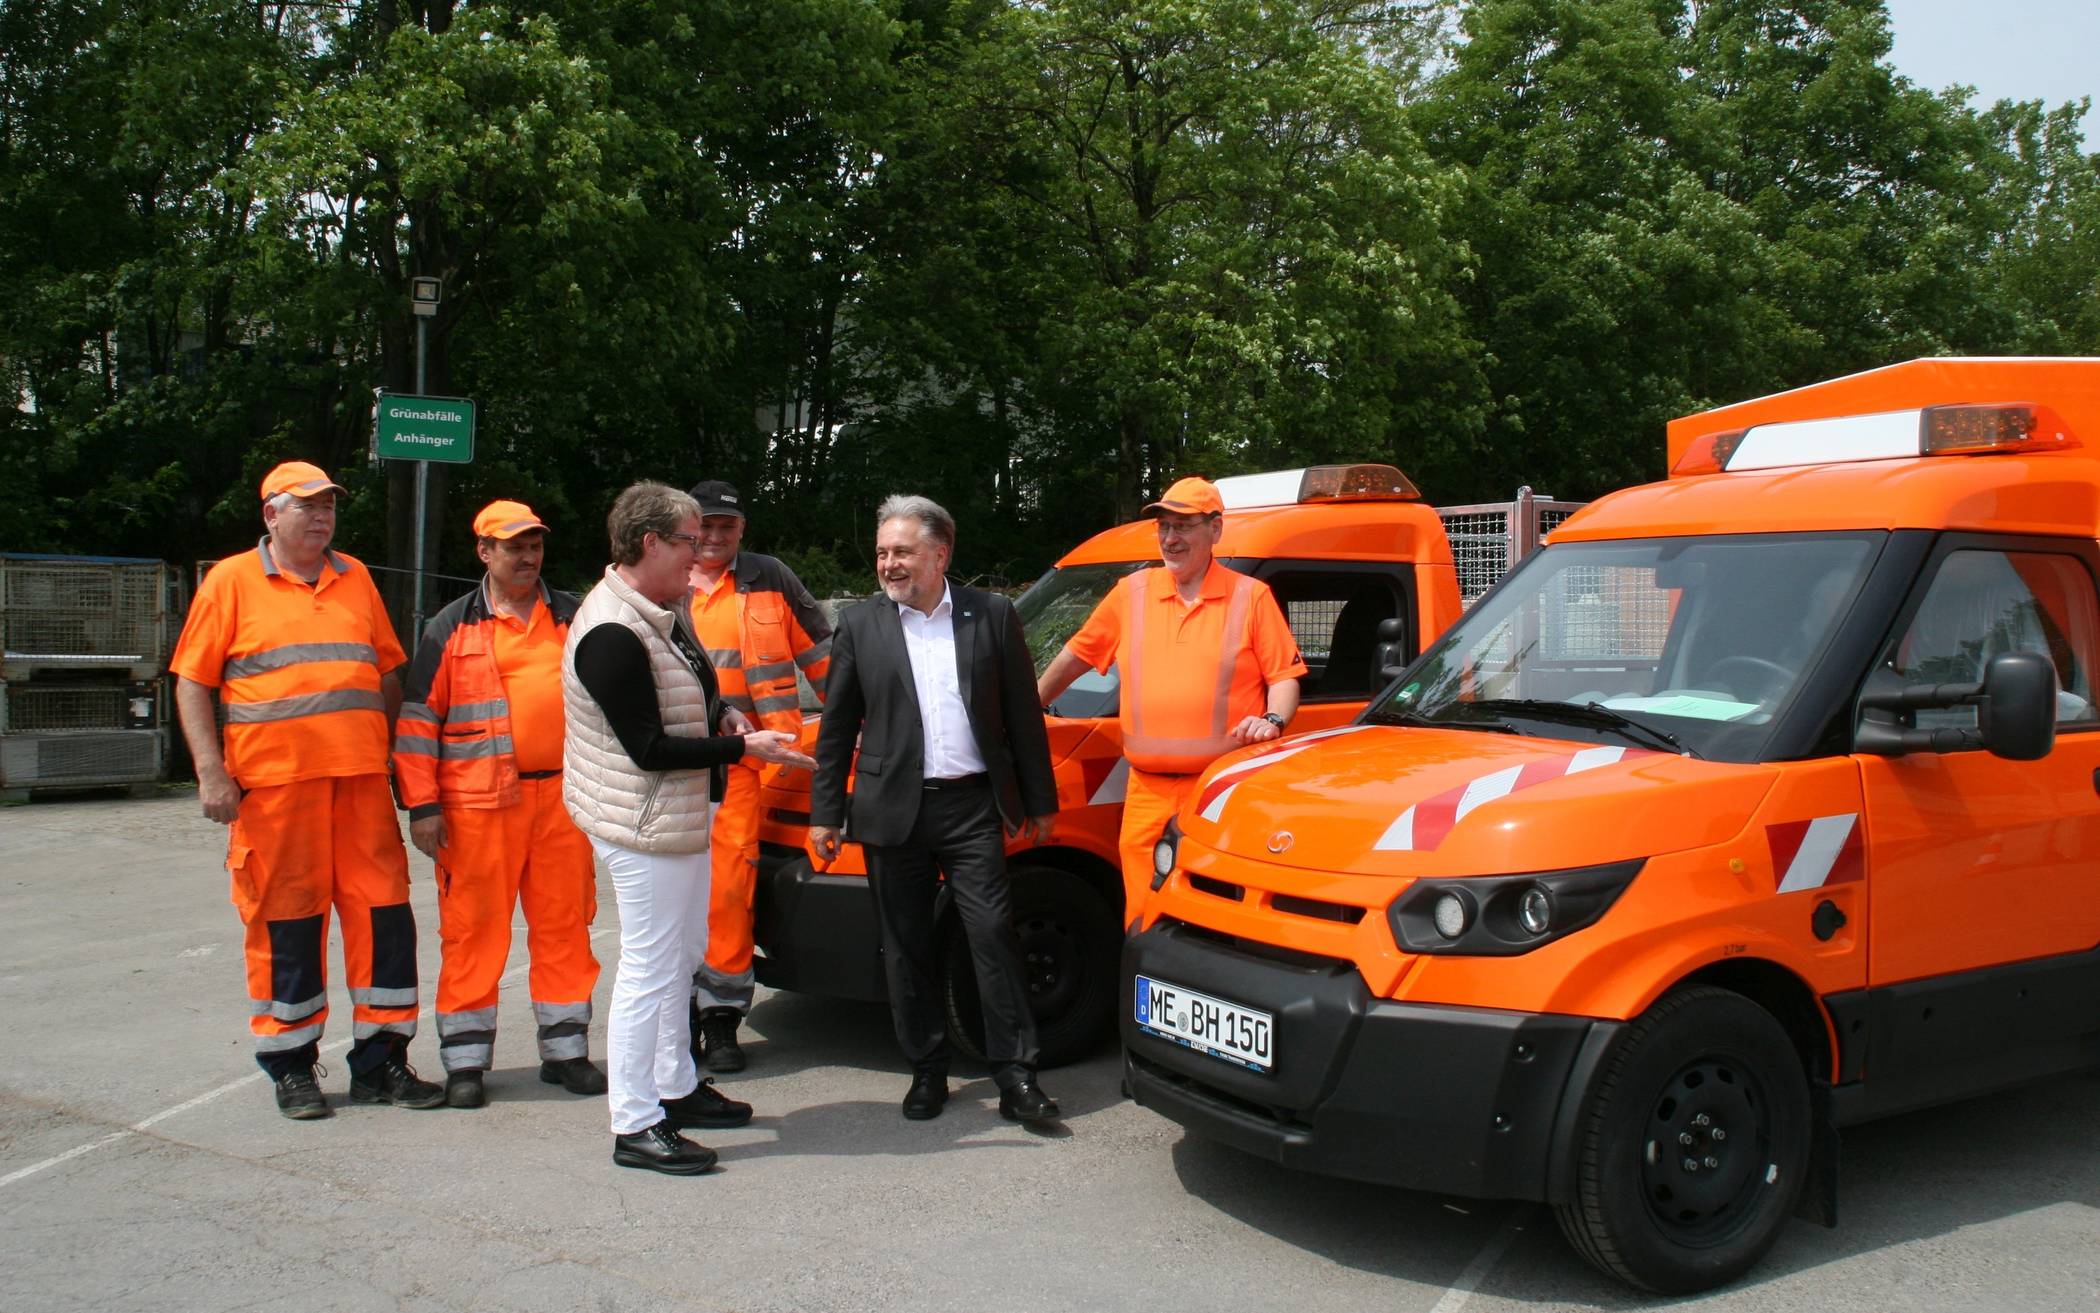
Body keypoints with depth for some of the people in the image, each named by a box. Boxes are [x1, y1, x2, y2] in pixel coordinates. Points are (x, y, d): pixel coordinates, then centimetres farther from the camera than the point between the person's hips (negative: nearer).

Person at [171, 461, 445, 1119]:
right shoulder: (231, 581, 4)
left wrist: (394, 754, 12)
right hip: (274, 781, -3)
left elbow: (388, 672, 19)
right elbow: (193, 682, 1)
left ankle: (380, 1059, 14)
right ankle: (291, 1068, 17)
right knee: (286, 922, 4)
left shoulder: (355, 579, 15)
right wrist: (211, 771, -8)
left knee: (383, 910, 2)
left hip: (361, 779, 3)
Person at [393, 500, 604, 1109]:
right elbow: (418, 719, 3)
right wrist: (421, 805, -4)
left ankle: (566, 1049, 18)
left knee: (564, 924, 7)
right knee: (473, 929, 1)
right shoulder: (452, 628, 5)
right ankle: (465, 1061, 11)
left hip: (561, 796, 2)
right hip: (479, 804, -2)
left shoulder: (572, 618, 13)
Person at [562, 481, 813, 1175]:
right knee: (650, 968, -4)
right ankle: (635, 1126, 6)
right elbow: (649, 749, -23)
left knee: (682, 955, 21)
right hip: (644, 826, -11)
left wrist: (722, 714, 3)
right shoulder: (612, 634, -23)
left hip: (680, 816, 11)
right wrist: (741, 747, -20)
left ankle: (677, 1087, 35)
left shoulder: (664, 611, 8)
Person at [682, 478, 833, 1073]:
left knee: (729, 886, -6)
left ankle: (721, 1015, 5)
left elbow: (820, 650, 14)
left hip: (738, 761, -2)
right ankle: (683, 1008, 15)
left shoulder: (769, 579, 9)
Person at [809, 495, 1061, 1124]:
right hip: (894, 811, 1)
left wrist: (1039, 801, 6)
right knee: (907, 949, 8)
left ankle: (1016, 1076, 3)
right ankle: (927, 1070, 21)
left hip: (973, 806, -1)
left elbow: (1023, 715, 6)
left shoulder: (992, 615, 4)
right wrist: (824, 812, 3)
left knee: (994, 935, -5)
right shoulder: (859, 624, 5)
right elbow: (837, 725, 7)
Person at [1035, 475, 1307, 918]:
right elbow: (1076, 655, 20)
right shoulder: (1133, 592, 12)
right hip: (1148, 795, 3)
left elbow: (1285, 675, 4)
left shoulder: (1251, 597, 4)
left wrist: (1273, 719, -15)